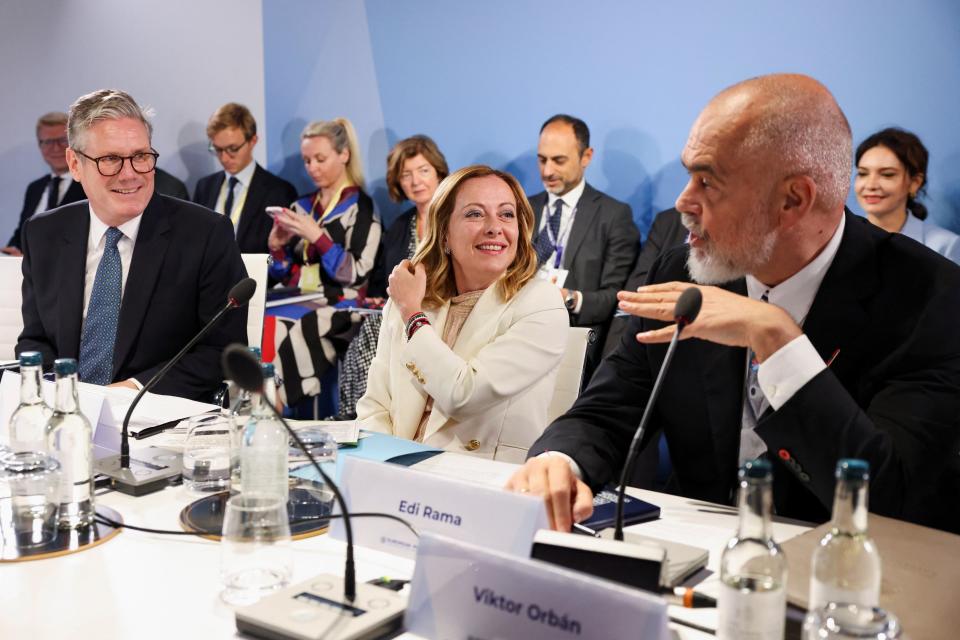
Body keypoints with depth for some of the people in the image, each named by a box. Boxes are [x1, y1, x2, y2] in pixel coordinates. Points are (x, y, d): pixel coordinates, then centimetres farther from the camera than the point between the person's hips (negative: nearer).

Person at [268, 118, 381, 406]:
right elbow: (284, 274, 16)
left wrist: (317, 236, -16)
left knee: (280, 337, -32)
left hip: (336, 309, -5)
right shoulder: (302, 206, 16)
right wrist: (276, 246, -4)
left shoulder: (360, 207, 0)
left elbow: (356, 275, -9)